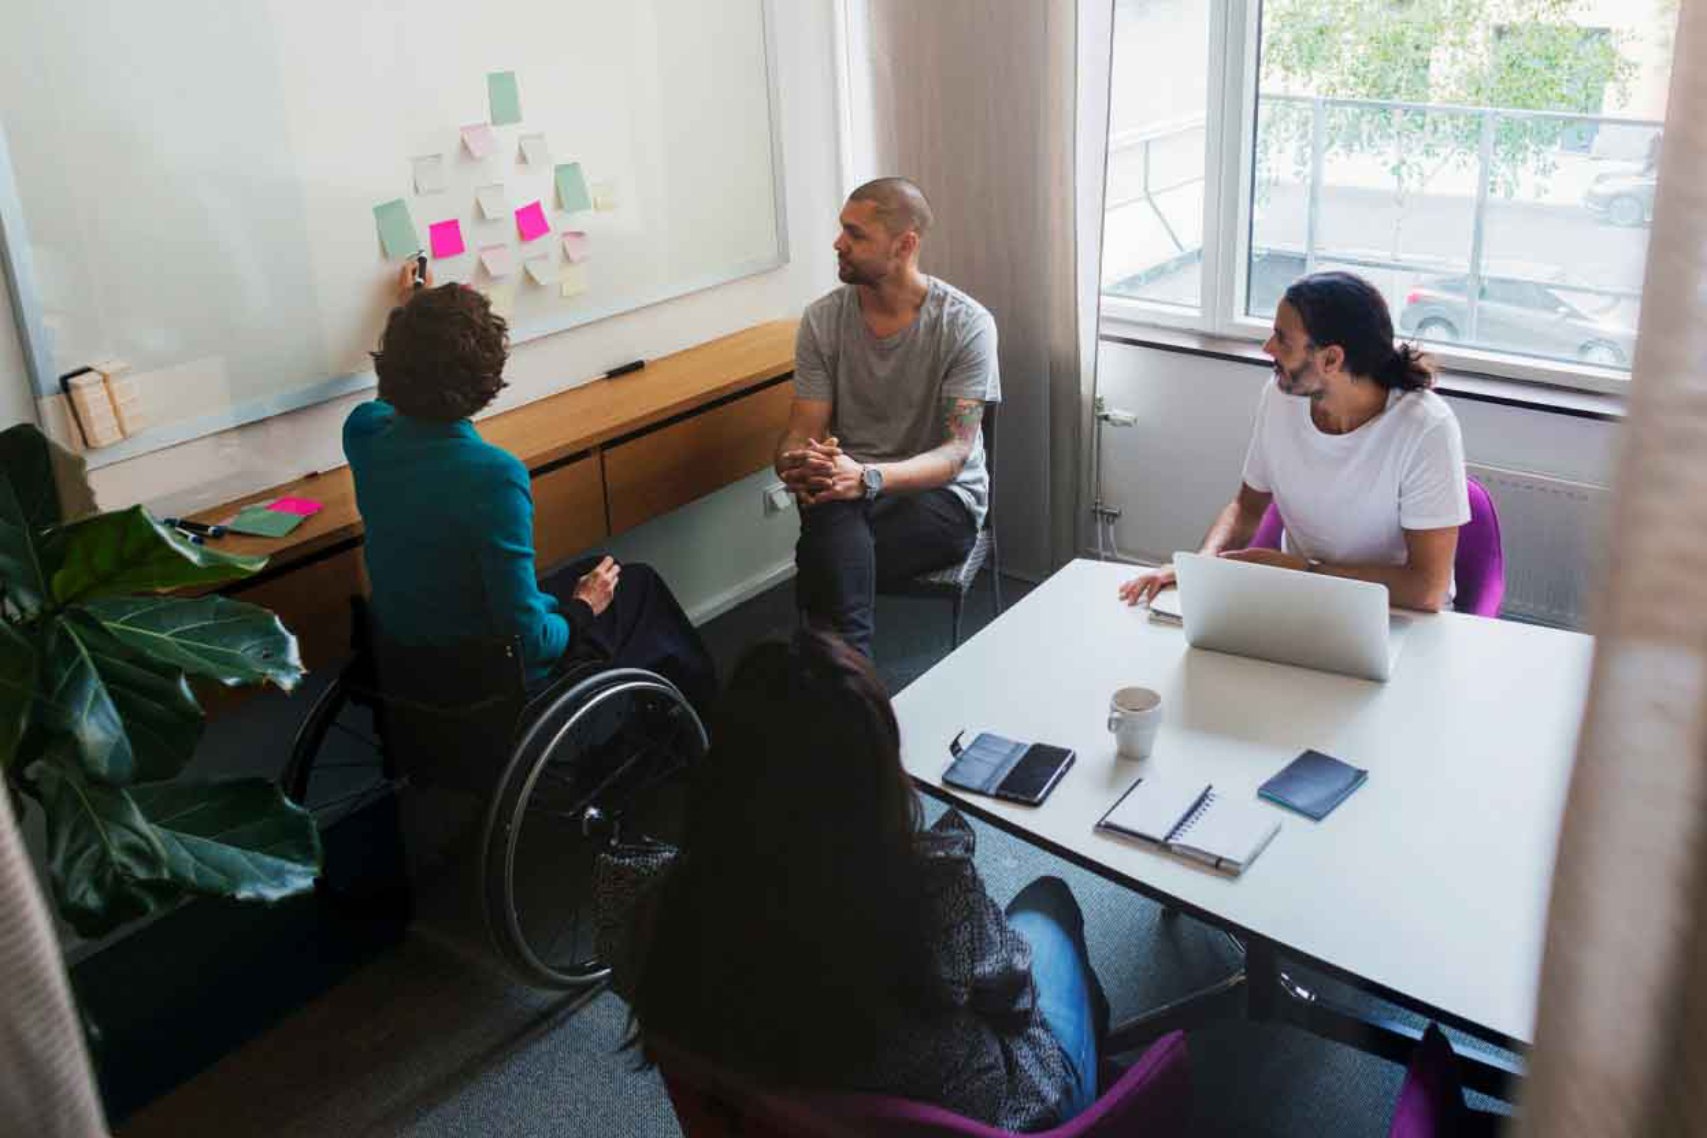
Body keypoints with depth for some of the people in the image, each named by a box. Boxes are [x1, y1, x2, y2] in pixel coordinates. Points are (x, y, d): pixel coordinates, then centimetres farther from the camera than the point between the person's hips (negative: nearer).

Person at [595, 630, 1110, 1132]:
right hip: (983, 1116, -3)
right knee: (1046, 900, 25)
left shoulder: (661, 899, -32)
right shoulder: (938, 894, -40)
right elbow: (1008, 981, -17)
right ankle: (1089, 1029, 54)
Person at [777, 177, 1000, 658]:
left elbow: (956, 452, -15)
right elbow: (802, 432, 0)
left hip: (941, 493, -3)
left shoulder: (967, 324, -10)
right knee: (834, 523, -36)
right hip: (849, 490, 3)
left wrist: (868, 477, -34)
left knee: (827, 557, -34)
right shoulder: (822, 320, 1)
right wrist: (797, 466, -27)